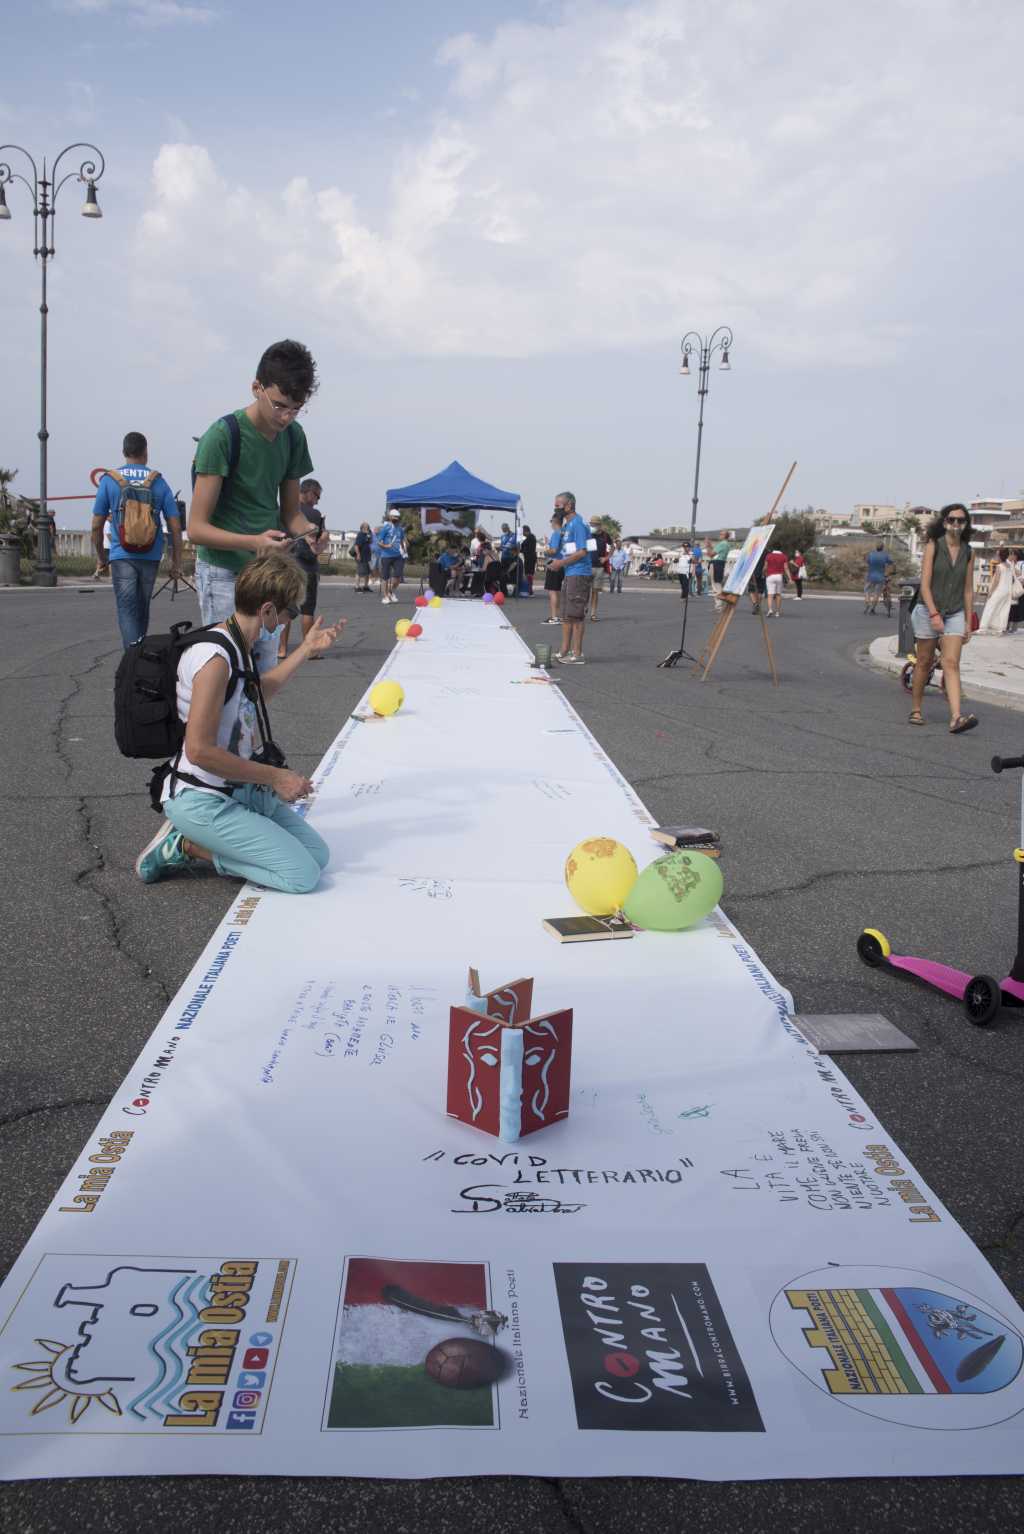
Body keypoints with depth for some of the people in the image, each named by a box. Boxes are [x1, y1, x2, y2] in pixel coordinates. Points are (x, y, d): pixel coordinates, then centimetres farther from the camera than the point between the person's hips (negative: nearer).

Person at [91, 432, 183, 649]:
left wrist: (100, 557, 15)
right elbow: (175, 527, 0)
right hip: (151, 557, 2)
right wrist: (176, 562, 7)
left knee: (127, 611, -5)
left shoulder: (109, 480, 0)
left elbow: (97, 526, 2)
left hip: (122, 556, -2)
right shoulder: (158, 481, 3)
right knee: (142, 610, 17)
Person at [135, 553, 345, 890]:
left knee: (318, 854, 7)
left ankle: (193, 845, 9)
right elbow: (199, 750, -27)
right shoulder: (215, 658, -24)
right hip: (200, 800, -10)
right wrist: (275, 777, -19)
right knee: (302, 875, -13)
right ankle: (186, 846, -2)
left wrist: (307, 649, 29)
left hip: (238, 790, 10)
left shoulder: (238, 647, 6)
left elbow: (255, 692, 30)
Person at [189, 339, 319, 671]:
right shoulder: (222, 435, -15)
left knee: (265, 676, 8)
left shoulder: (293, 436, 4)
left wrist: (308, 531, -10)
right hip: (224, 574, -6)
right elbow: (197, 528, -16)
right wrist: (253, 542, -32)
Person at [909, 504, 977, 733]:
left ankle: (956, 718, -21)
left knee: (951, 664, -10)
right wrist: (934, 614, -20)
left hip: (955, 613, 2)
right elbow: (925, 584, -11)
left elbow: (968, 590, 10)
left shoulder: (968, 552, 6)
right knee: (924, 662, 8)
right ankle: (916, 710, 23)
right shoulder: (933, 546, -5)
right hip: (928, 611, -2)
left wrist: (968, 623, 9)